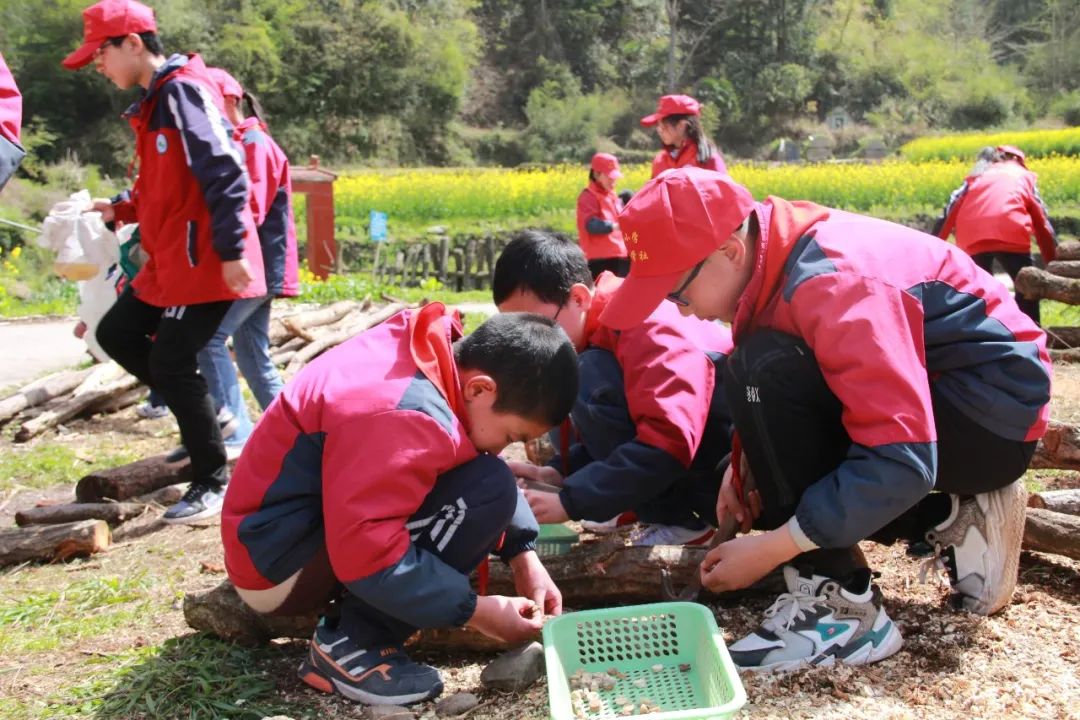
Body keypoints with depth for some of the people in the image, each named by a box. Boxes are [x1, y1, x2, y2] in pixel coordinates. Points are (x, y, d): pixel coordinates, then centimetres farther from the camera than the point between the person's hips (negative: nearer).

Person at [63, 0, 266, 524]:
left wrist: (231, 251, -24)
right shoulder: (154, 100, 16)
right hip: (169, 262, 10)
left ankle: (214, 483, 7)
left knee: (171, 365, -6)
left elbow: (223, 173, -22)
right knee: (115, 334, 14)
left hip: (204, 261, -10)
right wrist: (122, 210, 14)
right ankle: (197, 412, 21)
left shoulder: (184, 90, -15)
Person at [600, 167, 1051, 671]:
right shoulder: (774, 258, -2)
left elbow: (901, 460, -34)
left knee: (764, 373, -28)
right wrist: (744, 463, -8)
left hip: (995, 414, -9)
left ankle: (841, 606, -20)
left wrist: (770, 549, -30)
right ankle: (956, 521, 10)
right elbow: (783, 404, 11)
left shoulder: (833, 283, -30)